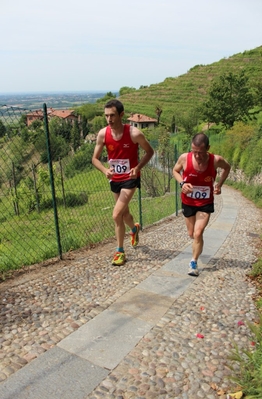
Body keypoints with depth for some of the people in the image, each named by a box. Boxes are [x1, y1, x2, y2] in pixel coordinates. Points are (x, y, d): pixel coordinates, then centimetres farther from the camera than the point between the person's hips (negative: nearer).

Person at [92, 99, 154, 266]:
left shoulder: (134, 133, -20)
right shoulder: (103, 134, -11)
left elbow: (150, 152, -6)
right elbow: (95, 158, -3)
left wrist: (138, 168, -21)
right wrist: (105, 170, -24)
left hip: (130, 178, -5)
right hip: (115, 179, 5)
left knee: (116, 214, -14)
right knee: (124, 213, 21)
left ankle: (120, 251, 5)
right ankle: (134, 228, 56)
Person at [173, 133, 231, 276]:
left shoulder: (216, 160, -21)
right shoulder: (184, 158, -21)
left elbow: (227, 167, 4)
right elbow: (175, 170, 1)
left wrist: (219, 184, -9)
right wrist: (182, 183, -18)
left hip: (205, 203, -2)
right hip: (188, 202, 2)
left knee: (198, 233, -12)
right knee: (191, 234, 16)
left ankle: (193, 263, 7)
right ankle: (197, 249, 51)